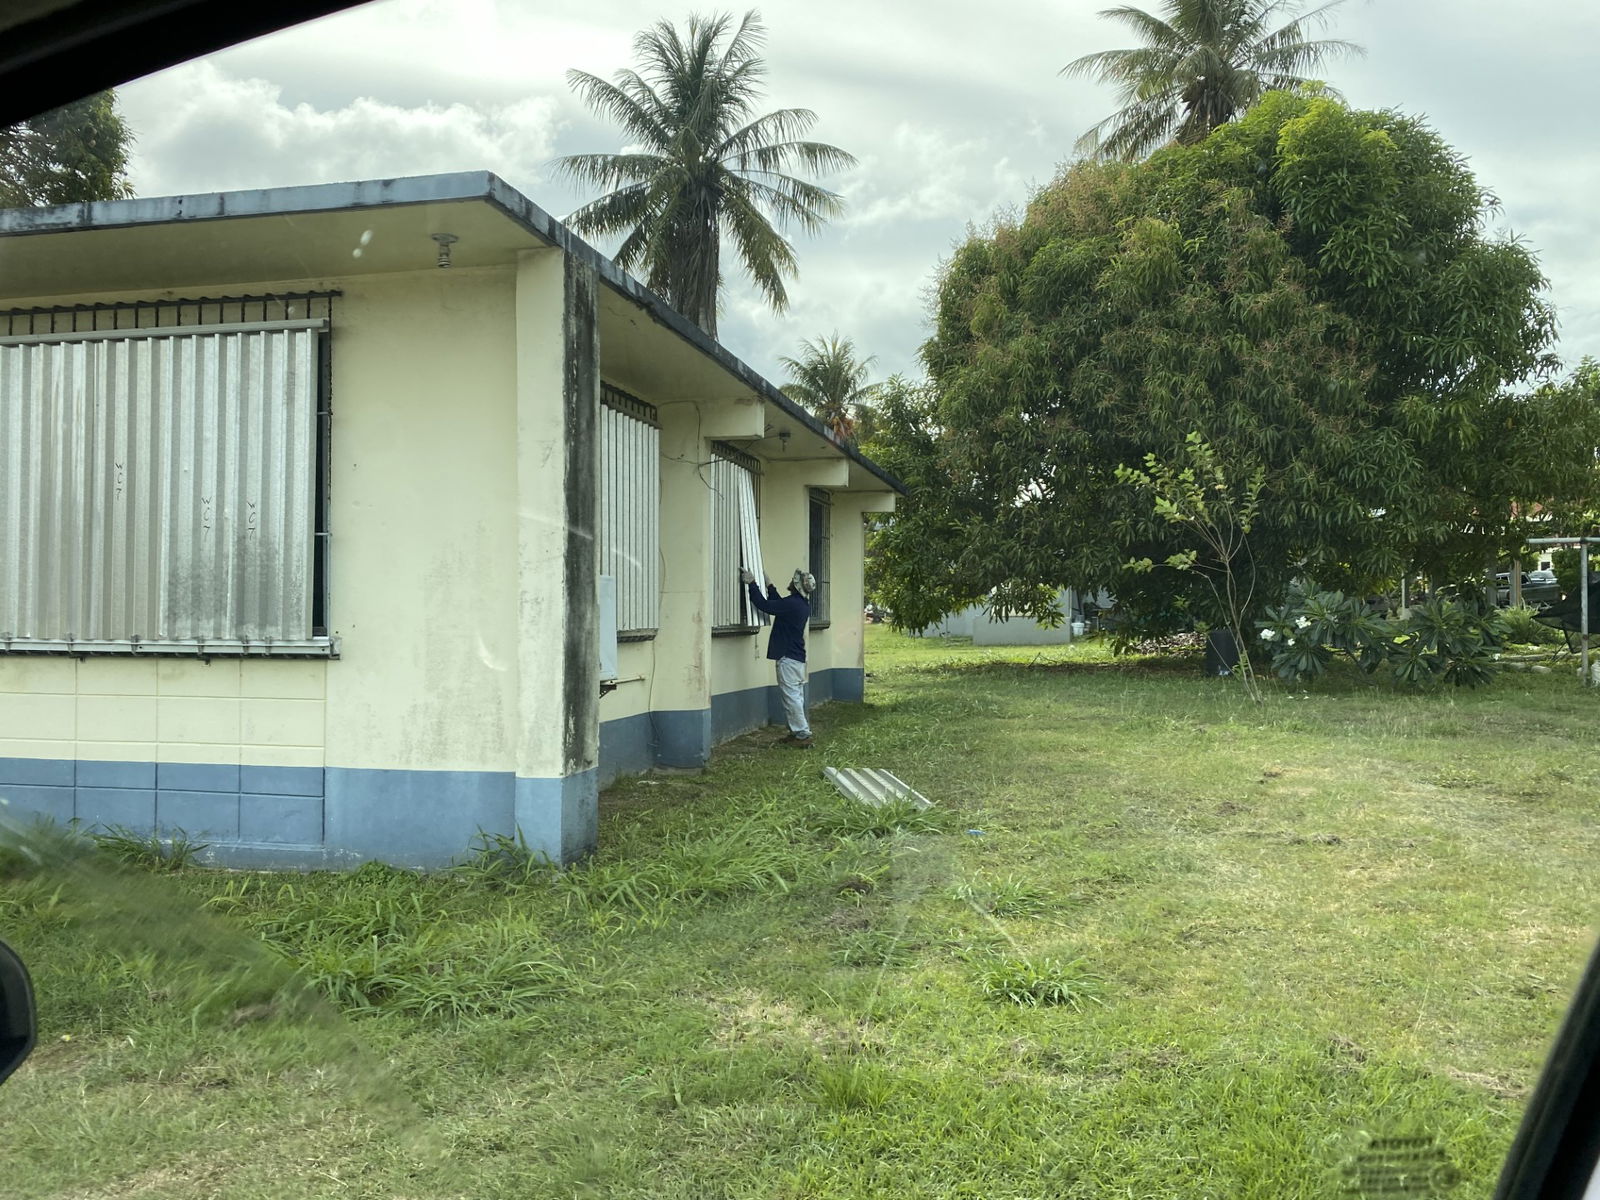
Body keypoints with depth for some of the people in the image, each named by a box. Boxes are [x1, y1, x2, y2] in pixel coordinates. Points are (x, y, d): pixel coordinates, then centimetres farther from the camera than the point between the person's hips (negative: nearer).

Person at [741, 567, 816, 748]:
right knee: (796, 697, 14)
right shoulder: (803, 604, 10)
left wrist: (751, 583, -14)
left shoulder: (792, 604, -20)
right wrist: (770, 586, 30)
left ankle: (803, 735, -4)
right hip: (798, 658, 10)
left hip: (788, 658, -10)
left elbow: (764, 605, -21)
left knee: (792, 697, -6)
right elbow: (779, 604, 25)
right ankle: (798, 731, 19)